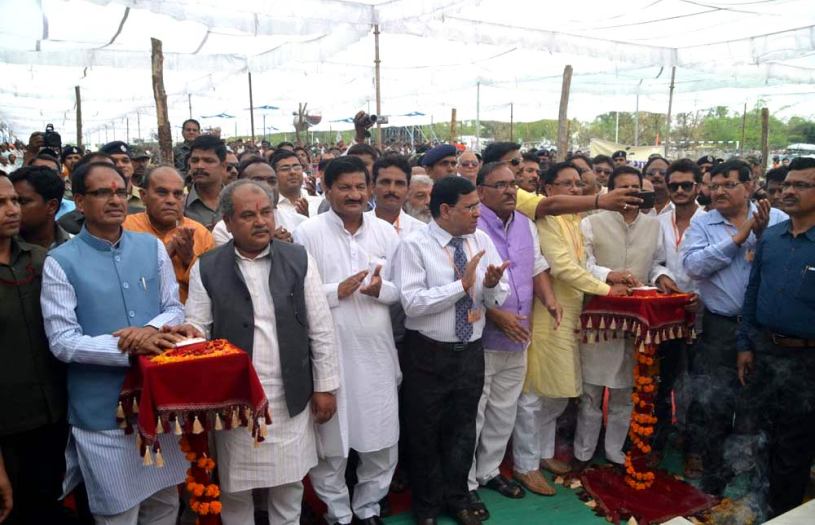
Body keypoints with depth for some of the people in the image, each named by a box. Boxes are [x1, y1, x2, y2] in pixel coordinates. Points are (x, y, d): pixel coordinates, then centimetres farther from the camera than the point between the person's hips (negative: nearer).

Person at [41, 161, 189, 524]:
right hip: (103, 412, -3)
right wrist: (130, 349, -24)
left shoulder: (152, 247, 3)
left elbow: (175, 309, 4)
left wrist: (150, 329, -17)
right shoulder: (60, 262, -8)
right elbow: (62, 341, -13)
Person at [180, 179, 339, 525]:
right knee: (235, 490, 14)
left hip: (291, 399, 1)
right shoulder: (206, 268, -3)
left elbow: (321, 328, 0)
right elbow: (196, 328, -1)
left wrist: (325, 386, 0)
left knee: (289, 487, 16)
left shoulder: (299, 260, -1)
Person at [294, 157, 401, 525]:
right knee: (330, 442, 11)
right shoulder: (308, 232, -5)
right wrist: (337, 291, -18)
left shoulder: (386, 232, 5)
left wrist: (381, 288, -13)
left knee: (383, 441, 14)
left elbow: (403, 289, 7)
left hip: (377, 351, 4)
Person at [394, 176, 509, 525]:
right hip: (428, 354, -4)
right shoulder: (414, 245, -15)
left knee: (463, 429, 20)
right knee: (426, 433, 13)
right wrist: (463, 283, -25)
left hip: (471, 351, 4)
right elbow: (412, 302, -24)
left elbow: (498, 299, 1)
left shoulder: (482, 240, 0)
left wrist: (491, 284, -21)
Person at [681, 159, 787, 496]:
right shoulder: (702, 224, 1)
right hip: (720, 328, 0)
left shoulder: (777, 219, 0)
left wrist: (763, 235, -18)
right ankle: (716, 475, 25)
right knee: (713, 404, 6)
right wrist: (738, 237, -14)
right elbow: (693, 265, -15)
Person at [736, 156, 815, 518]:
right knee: (774, 435, 21)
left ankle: (783, 511, 31)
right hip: (763, 350, 5)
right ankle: (773, 503, 40)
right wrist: (745, 345, 7)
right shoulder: (769, 238, 2)